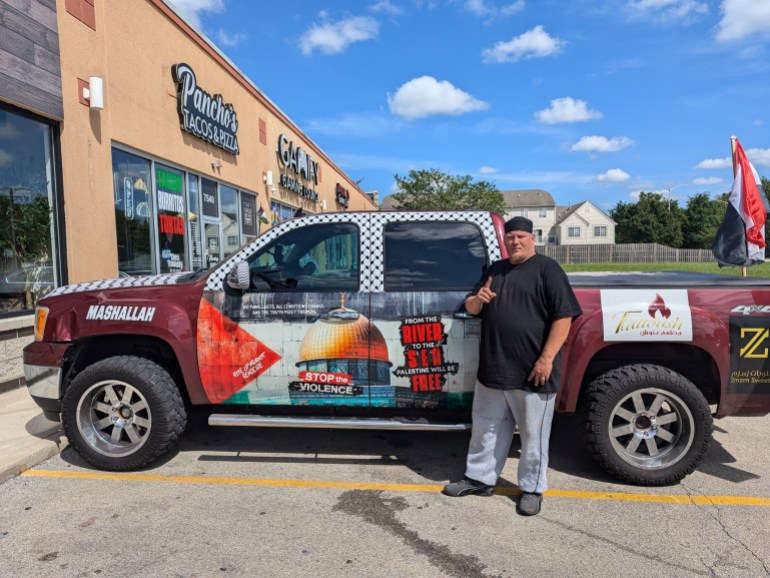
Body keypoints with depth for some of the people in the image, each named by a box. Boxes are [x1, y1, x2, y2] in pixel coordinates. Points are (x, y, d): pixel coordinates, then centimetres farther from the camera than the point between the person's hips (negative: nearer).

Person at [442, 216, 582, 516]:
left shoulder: (547, 269, -5)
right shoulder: (494, 270, 14)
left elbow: (563, 316, -13)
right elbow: (471, 308, 18)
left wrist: (547, 358, -19)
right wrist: (477, 299, -7)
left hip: (532, 372, -6)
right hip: (492, 369, 6)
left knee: (533, 433, 8)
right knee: (486, 427, 16)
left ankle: (532, 489, 24)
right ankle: (479, 478, 31)